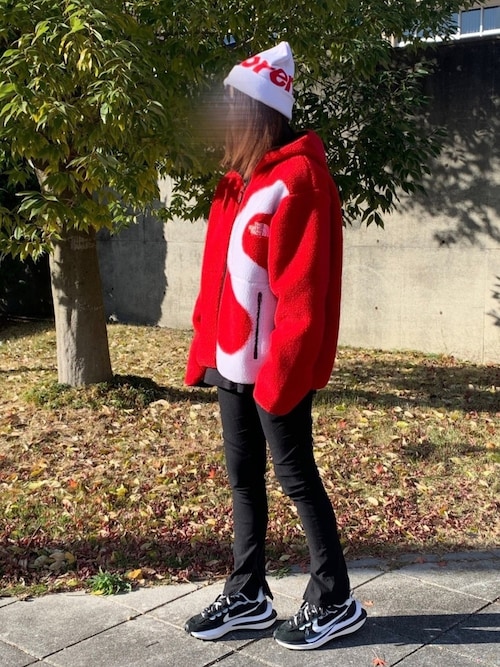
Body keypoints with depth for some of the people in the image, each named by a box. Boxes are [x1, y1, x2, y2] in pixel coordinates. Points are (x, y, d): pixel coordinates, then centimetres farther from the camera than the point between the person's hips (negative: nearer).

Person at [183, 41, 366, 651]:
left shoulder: (298, 179, -15)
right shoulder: (238, 181, 13)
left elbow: (303, 287, -20)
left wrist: (281, 365, -22)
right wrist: (204, 349, 12)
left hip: (277, 365, -9)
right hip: (234, 361, 9)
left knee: (294, 474, 2)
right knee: (243, 476, 14)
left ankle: (333, 602, 19)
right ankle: (247, 597, 28)